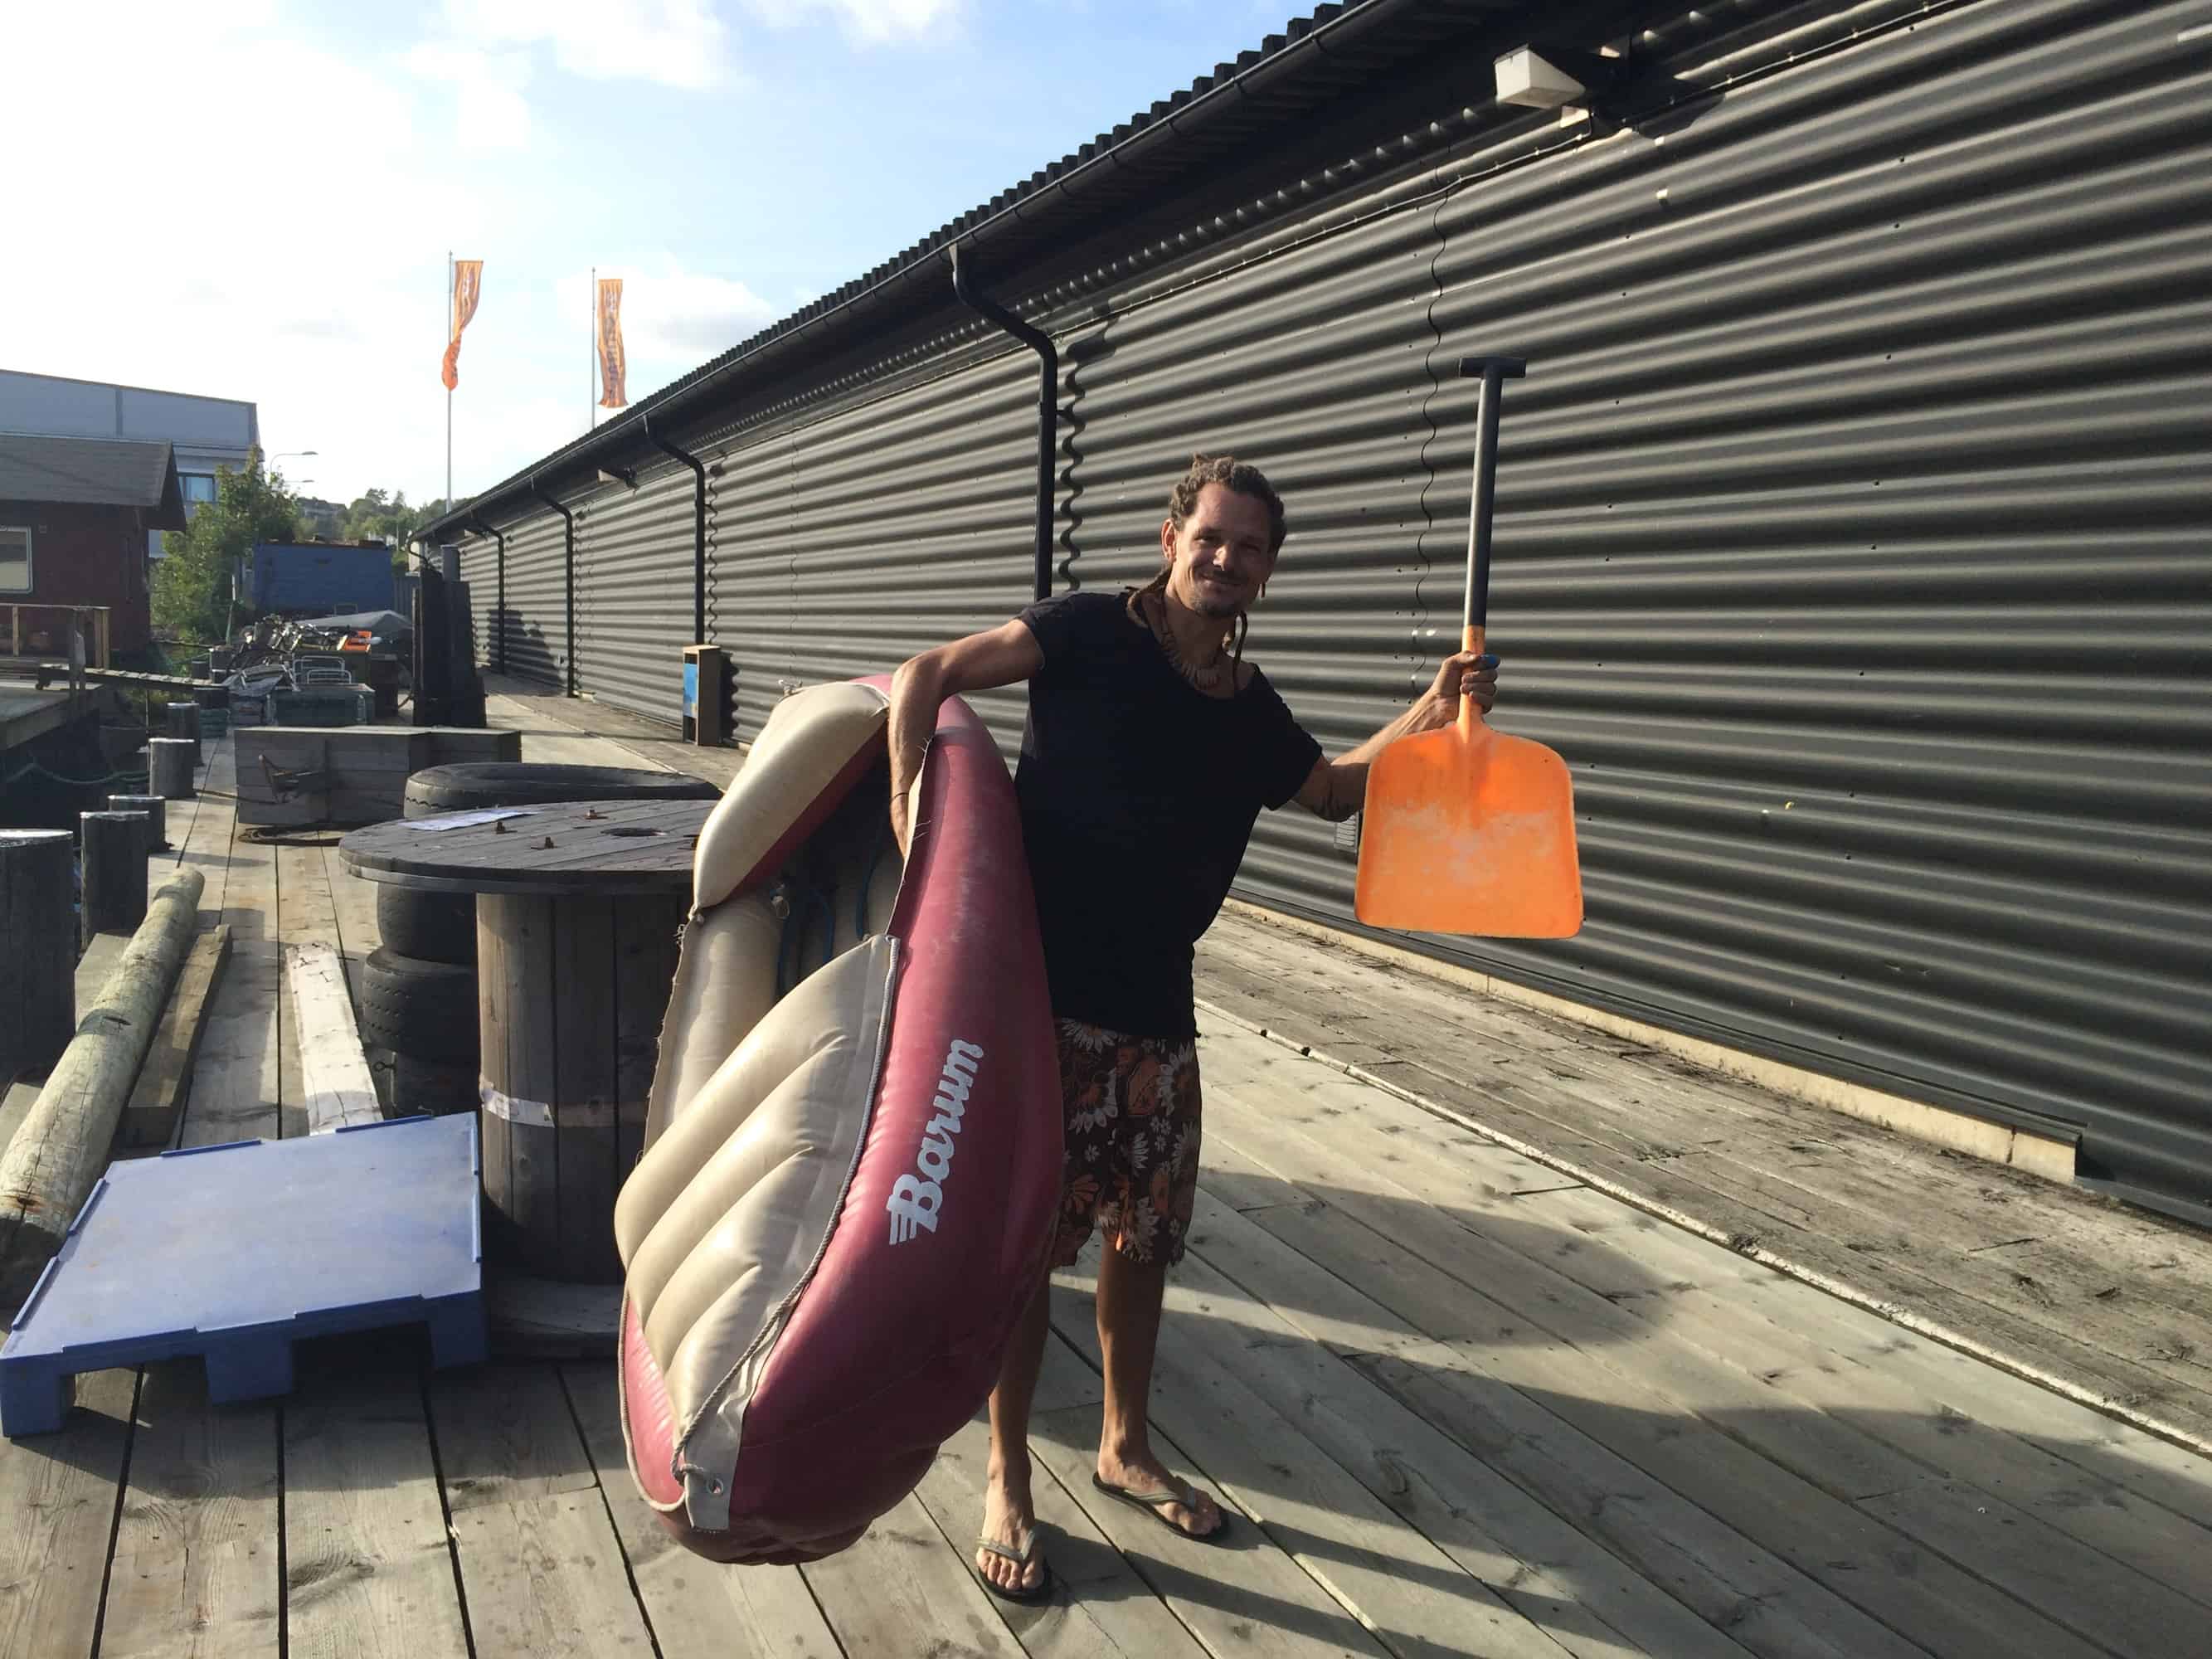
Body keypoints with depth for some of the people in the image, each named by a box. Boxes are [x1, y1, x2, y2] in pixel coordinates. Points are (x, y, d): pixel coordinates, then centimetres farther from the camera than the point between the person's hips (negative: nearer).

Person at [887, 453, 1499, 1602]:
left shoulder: (1249, 709, 9)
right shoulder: (1093, 633, -7)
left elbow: (1333, 788, 27)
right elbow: (929, 676, -7)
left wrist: (1433, 713, 14)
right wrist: (909, 814, -18)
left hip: (1154, 1011, 6)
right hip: (1040, 997, -5)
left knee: (1144, 1239, 16)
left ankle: (1125, 1449, 39)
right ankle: (1007, 1486, 24)